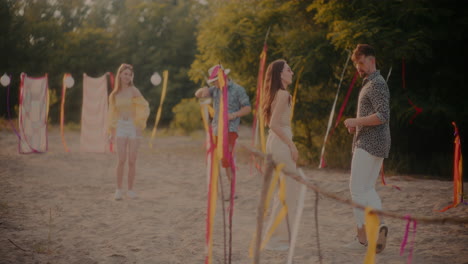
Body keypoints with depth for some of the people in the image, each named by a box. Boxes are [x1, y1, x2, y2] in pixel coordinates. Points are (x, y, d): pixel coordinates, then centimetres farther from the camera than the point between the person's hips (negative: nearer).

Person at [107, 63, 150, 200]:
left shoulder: (133, 91, 0)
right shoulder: (114, 94, 10)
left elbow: (145, 107, -2)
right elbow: (112, 114, 16)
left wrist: (140, 124, -8)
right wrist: (111, 132, 11)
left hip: (134, 127, -1)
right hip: (120, 127, 1)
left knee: (132, 161, 0)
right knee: (122, 160, -11)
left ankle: (130, 189, 11)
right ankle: (118, 189, -5)